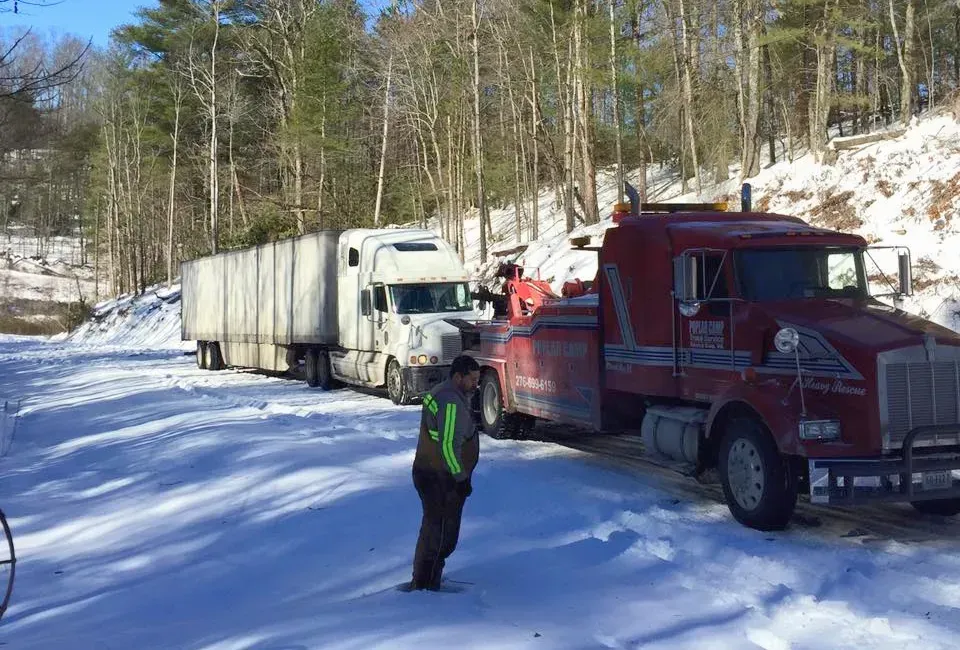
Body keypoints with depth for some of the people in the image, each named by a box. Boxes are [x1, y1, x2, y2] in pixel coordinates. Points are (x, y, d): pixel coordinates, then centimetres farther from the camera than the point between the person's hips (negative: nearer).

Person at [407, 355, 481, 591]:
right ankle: (426, 585, 6)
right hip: (441, 480, -11)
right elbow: (448, 445, -26)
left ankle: (421, 582, 33)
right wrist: (461, 478, -20)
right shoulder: (451, 403, -22)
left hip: (430, 473, 11)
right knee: (441, 536, -2)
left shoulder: (441, 393, 12)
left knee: (432, 529, 21)